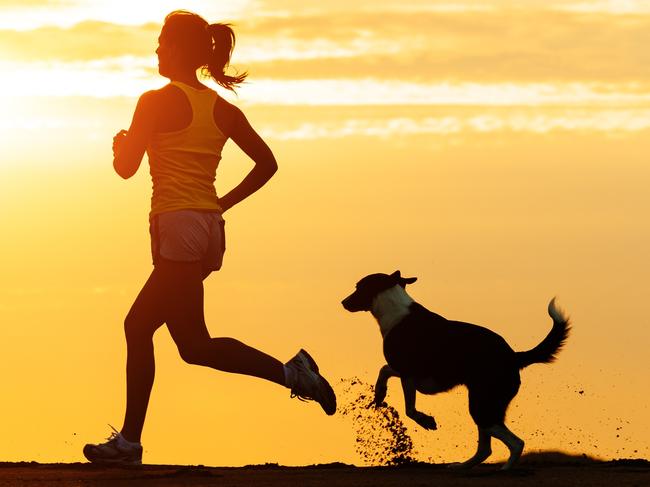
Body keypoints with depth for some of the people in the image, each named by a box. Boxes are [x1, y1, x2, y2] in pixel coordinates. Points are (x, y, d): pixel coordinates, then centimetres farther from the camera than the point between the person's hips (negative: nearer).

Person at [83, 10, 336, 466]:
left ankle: (288, 371, -20)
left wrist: (121, 144, 14)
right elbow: (267, 163, 15)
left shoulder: (157, 102, -8)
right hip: (210, 228, 8)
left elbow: (126, 167, -8)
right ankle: (129, 440, 15)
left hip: (177, 226, -8)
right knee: (138, 325, 15)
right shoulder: (222, 109, 12)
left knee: (195, 345, -7)